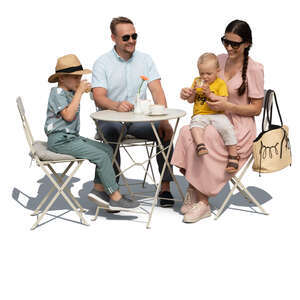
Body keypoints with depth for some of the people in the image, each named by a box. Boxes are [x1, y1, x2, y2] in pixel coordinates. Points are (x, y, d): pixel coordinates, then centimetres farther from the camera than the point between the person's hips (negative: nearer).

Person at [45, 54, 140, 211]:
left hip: (72, 136, 10)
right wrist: (79, 92, -20)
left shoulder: (70, 92, 16)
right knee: (101, 156, -19)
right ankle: (116, 198, -15)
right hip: (60, 140, -10)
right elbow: (68, 115, -24)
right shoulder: (57, 93, -11)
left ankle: (99, 189, 1)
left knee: (107, 150, 1)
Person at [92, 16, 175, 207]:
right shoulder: (102, 63, 1)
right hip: (111, 118, -2)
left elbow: (157, 91, 0)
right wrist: (117, 105, -36)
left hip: (139, 118, 2)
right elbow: (99, 97, -11)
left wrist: (163, 119, -18)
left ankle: (165, 187, -16)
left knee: (166, 130, -24)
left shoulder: (145, 60, 10)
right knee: (111, 131, -36)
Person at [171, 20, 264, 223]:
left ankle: (203, 203, -18)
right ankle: (193, 192, -14)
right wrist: (190, 93, -3)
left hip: (240, 129, -5)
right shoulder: (220, 60, 9)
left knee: (197, 141, -30)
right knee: (186, 132, -26)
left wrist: (227, 106, -20)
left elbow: (256, 109, -7)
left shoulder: (254, 69, -8)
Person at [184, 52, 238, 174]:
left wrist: (210, 94, -17)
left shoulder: (220, 83, 5)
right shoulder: (197, 81, 17)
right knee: (195, 124, -33)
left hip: (217, 115, -2)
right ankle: (200, 145, -52)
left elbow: (224, 100, -6)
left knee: (226, 127, -27)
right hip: (200, 115, 2)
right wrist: (193, 92, -4)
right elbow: (190, 100, 17)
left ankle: (233, 155, -20)